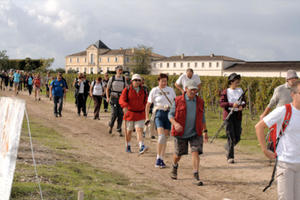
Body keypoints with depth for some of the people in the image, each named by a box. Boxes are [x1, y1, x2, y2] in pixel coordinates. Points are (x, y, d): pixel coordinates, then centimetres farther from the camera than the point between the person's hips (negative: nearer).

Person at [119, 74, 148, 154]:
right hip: (130, 113, -1)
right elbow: (121, 100, -15)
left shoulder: (143, 91, 6)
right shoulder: (127, 90, -4)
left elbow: (145, 102, 19)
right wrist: (125, 106, -34)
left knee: (139, 130, -11)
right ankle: (127, 146, 28)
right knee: (129, 131, 10)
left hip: (140, 114, 1)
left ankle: (141, 147, -21)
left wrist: (144, 111, 18)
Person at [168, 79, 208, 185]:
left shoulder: (200, 102, 4)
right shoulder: (178, 101, -6)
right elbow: (170, 115, -4)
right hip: (181, 133, -2)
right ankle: (174, 166, 42)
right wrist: (175, 124, -23)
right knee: (179, 154, 10)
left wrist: (205, 131, 13)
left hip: (195, 133, 2)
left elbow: (202, 118, 14)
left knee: (195, 152, -12)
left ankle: (196, 175, -10)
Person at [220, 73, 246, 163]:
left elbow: (244, 101, 11)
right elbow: (221, 103, -12)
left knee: (237, 137, 7)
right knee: (231, 137, -6)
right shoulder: (226, 92, -3)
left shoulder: (240, 90, 11)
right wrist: (232, 104, -25)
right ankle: (230, 157, 2)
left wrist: (241, 106, -12)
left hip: (238, 116, 4)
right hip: (228, 115, -4)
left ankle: (227, 147, 37)